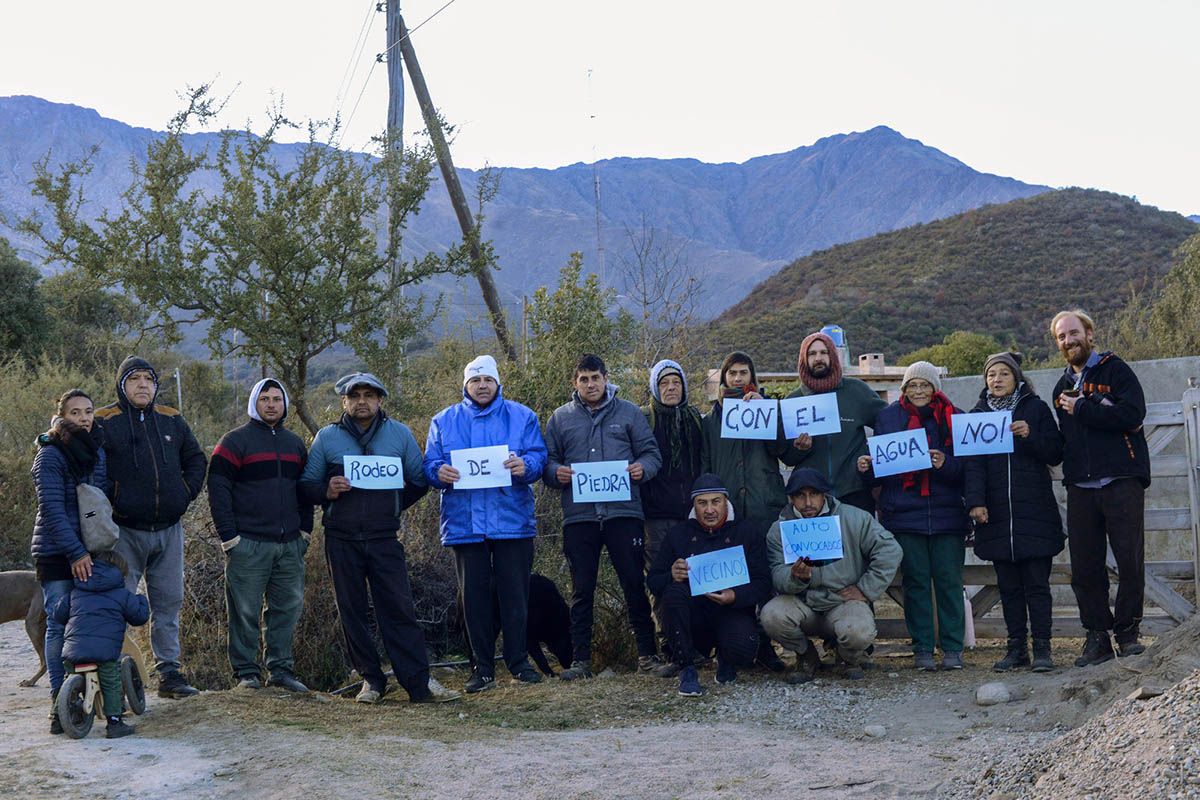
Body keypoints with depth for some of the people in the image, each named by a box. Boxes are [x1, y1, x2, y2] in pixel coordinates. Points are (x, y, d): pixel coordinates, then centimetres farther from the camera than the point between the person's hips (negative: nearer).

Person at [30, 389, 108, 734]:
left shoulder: (97, 451, 13)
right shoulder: (50, 455, -7)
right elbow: (51, 509, -14)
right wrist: (75, 552, -20)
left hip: (90, 553, 5)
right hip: (56, 554, -5)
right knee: (59, 626, -4)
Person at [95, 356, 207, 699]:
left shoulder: (172, 420, 11)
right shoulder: (104, 422, -3)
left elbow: (196, 459, 21)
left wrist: (186, 493, 8)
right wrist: (110, 501, -8)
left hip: (169, 529, 5)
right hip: (126, 531, -4)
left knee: (168, 603, 9)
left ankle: (168, 672, 17)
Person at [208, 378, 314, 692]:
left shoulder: (295, 444, 16)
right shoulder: (235, 441, -1)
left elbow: (305, 489, 22)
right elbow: (218, 490, -5)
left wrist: (305, 530, 11)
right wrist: (229, 537, -10)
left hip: (290, 545, 5)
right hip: (248, 545, -5)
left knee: (288, 608, 5)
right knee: (245, 611, -2)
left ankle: (281, 669, 14)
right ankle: (246, 672, 5)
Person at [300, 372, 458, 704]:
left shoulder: (400, 434, 7)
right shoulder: (326, 437, 7)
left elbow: (419, 480, 13)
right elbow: (306, 483, 9)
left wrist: (392, 507, 2)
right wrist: (327, 492, -12)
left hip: (385, 538, -1)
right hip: (342, 540, 1)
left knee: (400, 609, -5)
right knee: (352, 611, 5)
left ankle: (419, 682, -5)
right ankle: (371, 679, 16)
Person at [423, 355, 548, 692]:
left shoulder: (521, 416, 9)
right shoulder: (444, 421, 12)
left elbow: (538, 456, 0)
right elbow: (429, 464, 7)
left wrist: (525, 465, -22)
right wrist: (439, 473, -17)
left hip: (513, 521, -1)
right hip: (465, 522, 1)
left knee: (515, 595, 1)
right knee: (474, 597, 4)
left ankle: (519, 661, 13)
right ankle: (483, 667, 13)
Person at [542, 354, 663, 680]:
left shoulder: (629, 413, 9)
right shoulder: (561, 417, 11)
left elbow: (651, 453, 9)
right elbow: (547, 460, 11)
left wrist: (643, 468, -12)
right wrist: (556, 473, -11)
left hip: (623, 511, -1)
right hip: (579, 516, 1)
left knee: (634, 584, 2)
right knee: (582, 590, 5)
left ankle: (648, 653, 12)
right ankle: (580, 659, 12)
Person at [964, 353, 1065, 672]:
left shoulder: (1036, 408, 5)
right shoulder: (977, 415, 10)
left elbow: (1056, 454, 2)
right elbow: (972, 463, 1)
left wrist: (1030, 435, -15)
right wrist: (975, 502, -11)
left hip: (1035, 514, -2)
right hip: (996, 515, 2)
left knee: (1037, 583, -2)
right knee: (1008, 585, 6)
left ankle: (1042, 648, 3)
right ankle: (1016, 647, 12)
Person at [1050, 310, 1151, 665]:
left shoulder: (1115, 370, 1)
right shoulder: (1062, 387, 19)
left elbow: (1133, 413, -15)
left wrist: (1082, 409, -12)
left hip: (1122, 481, -5)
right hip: (1080, 487, 5)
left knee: (1130, 560, -3)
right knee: (1084, 567, 3)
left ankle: (1127, 632, 10)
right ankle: (1097, 636, 11)